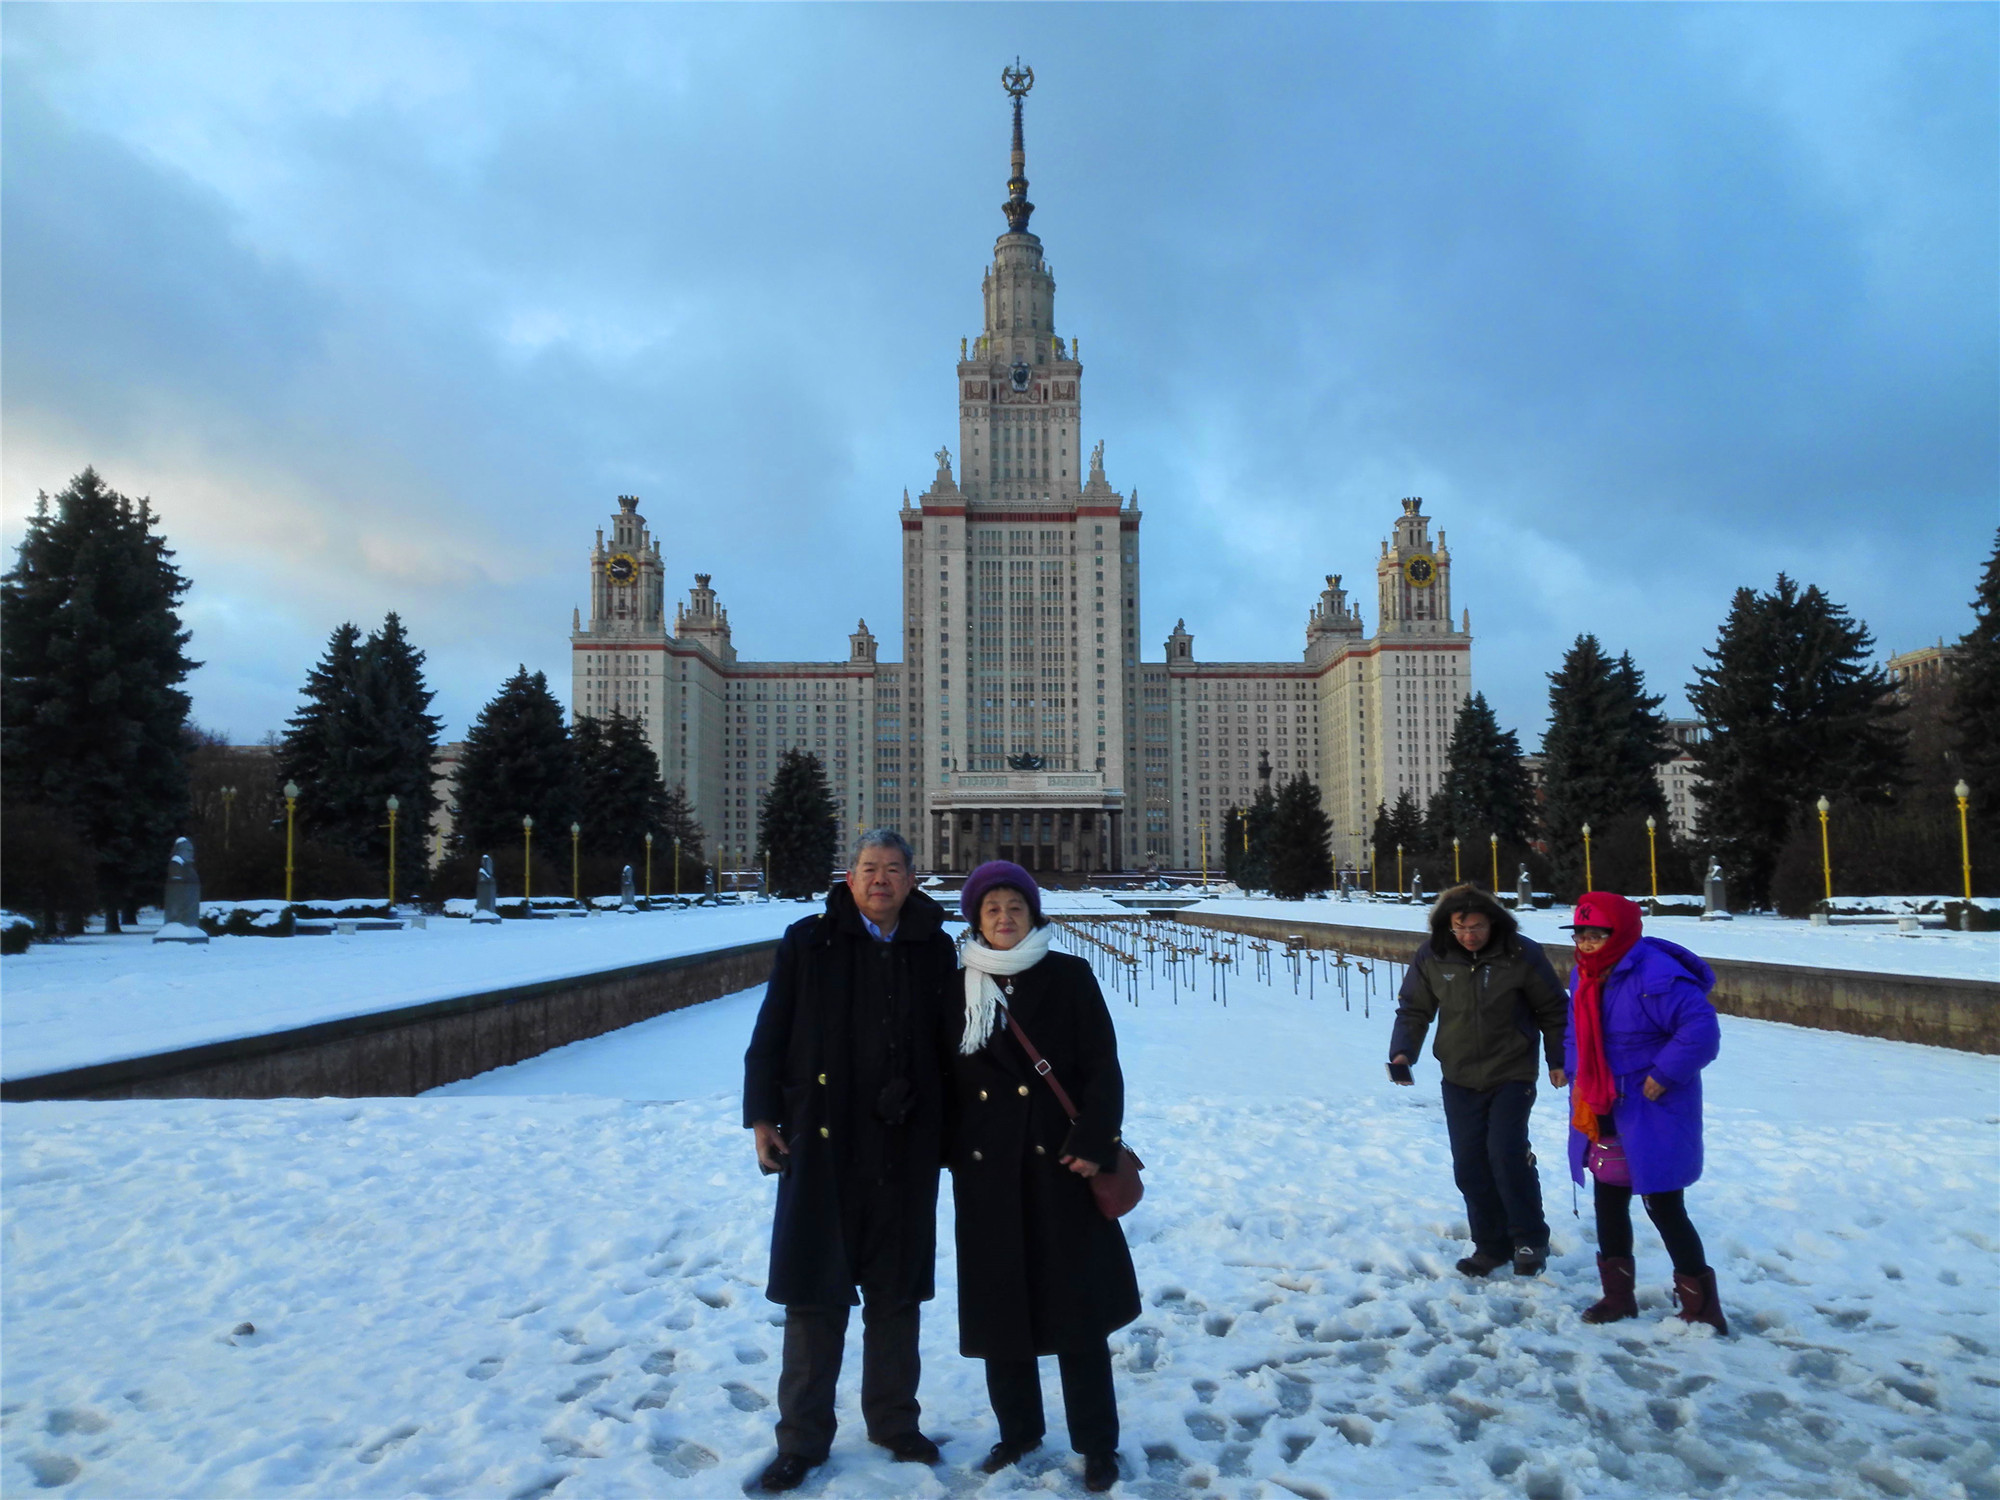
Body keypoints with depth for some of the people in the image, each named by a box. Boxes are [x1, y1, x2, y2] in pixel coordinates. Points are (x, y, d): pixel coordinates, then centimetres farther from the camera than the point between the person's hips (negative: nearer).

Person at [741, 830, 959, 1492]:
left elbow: (950, 1044, 7)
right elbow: (770, 1034, -1)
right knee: (815, 1293, 7)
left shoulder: (934, 950, 3)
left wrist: (948, 1129, 6)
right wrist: (763, 1116, -5)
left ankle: (894, 1420, 32)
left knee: (896, 1291, 14)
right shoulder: (809, 941, -2)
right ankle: (802, 1437, 22)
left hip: (905, 1148, 2)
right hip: (821, 1143, -2)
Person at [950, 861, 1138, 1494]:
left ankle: (1097, 1443, 18)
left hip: (1059, 1162, -2)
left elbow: (1103, 1068, -5)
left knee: (1076, 1302, 3)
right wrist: (950, 1151, 5)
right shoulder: (961, 987, 6)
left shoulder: (1070, 977, -1)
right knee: (997, 1303, 10)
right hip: (986, 1168, 3)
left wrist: (1093, 1144, -13)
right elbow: (950, 1078, 9)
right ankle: (1017, 1430, 29)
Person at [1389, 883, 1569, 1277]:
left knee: (1507, 1153, -12)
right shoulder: (1431, 956, -7)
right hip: (1459, 1080, 3)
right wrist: (1403, 1051, -11)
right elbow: (1413, 1009, 4)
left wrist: (1558, 1060, 2)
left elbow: (1552, 1011, 2)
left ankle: (1530, 1240, 9)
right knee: (1469, 1165, 4)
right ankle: (1491, 1245, 21)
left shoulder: (1521, 954, -12)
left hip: (1512, 1076, -3)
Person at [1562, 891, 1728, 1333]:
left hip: (1653, 1116, -8)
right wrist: (1578, 1075, 8)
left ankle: (1702, 1308, 17)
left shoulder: (1656, 977, -22)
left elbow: (1702, 1029, -27)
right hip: (1602, 1115, 8)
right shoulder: (1584, 976, 6)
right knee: (1608, 1202, 15)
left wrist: (1663, 1074, -23)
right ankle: (1617, 1296, 29)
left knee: (1663, 1207, -1)